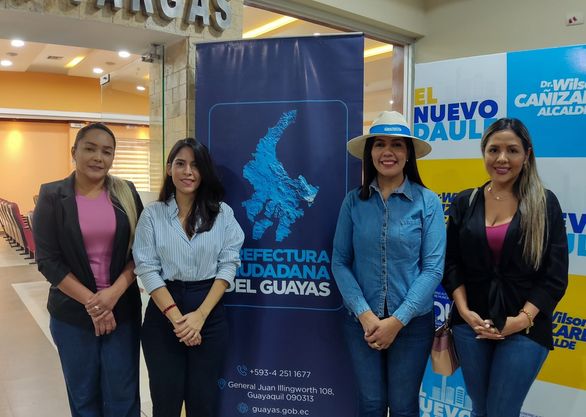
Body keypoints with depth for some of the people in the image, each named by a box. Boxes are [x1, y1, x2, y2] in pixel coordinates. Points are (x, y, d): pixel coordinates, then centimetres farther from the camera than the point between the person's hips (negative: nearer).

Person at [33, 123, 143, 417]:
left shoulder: (126, 193, 1)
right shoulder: (52, 196, -4)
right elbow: (48, 260, -7)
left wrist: (115, 292, -14)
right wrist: (90, 301, -13)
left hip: (123, 308, 1)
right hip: (72, 312, 0)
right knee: (83, 393, 14)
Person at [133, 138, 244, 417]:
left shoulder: (222, 213, 1)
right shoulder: (152, 215, 0)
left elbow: (228, 265, -3)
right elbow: (147, 268, -5)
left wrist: (200, 315, -12)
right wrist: (176, 316, -14)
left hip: (209, 314, 0)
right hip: (163, 314, 0)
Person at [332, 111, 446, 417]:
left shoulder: (427, 201, -7)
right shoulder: (353, 201, -3)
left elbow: (433, 268, -10)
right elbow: (339, 262, -3)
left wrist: (397, 320, -13)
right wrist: (364, 314, -12)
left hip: (413, 321, -1)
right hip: (361, 320, 1)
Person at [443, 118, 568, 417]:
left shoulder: (545, 203, -1)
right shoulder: (465, 203, 4)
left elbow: (556, 274, -4)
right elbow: (450, 263, 3)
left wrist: (523, 319, -12)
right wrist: (464, 311, -9)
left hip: (525, 328, -2)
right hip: (471, 323, 3)